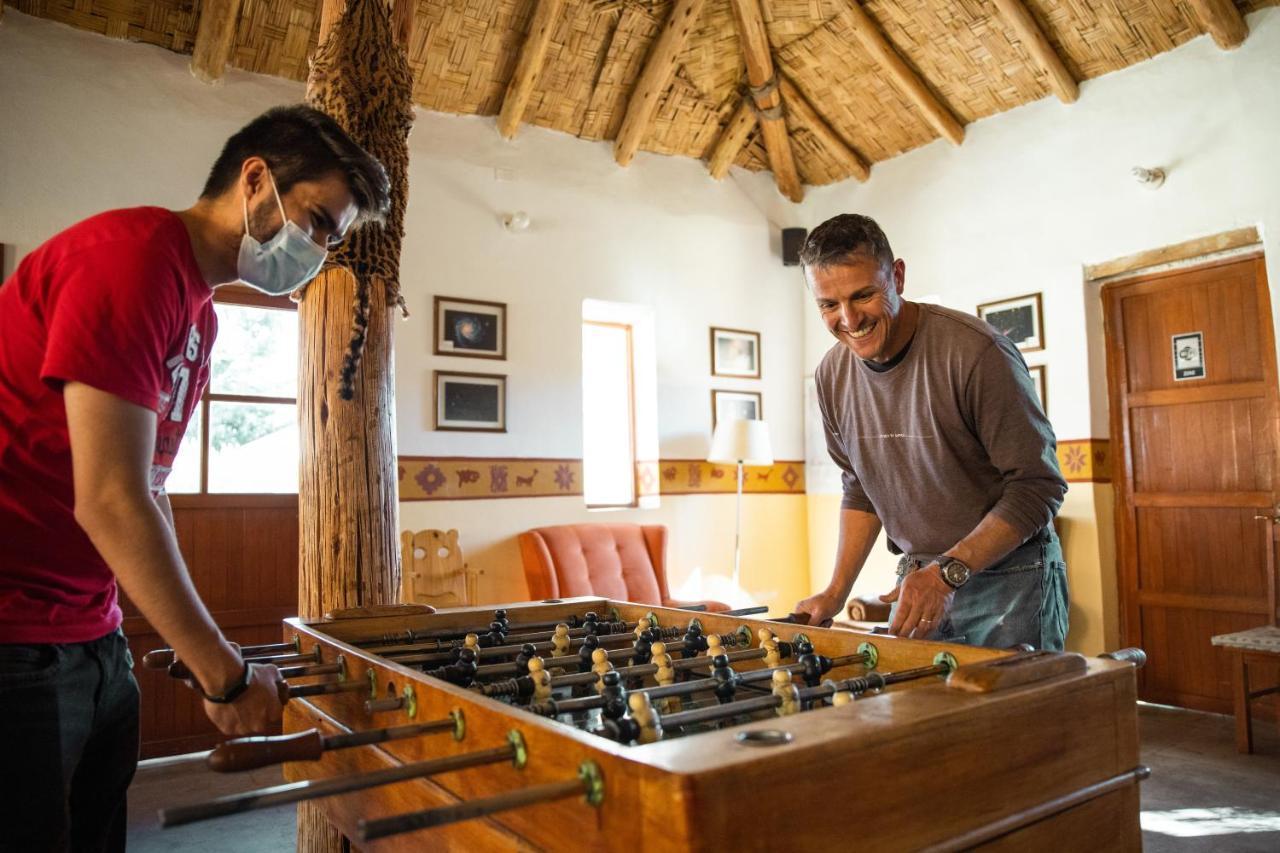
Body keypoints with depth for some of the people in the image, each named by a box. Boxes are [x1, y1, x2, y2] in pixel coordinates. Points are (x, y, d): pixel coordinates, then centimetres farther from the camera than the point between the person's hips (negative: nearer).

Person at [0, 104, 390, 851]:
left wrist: (199, 649, 10)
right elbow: (110, 501, -22)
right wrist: (227, 676, -15)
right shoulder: (134, 255, -17)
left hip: (92, 637, 8)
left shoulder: (199, 311, 11)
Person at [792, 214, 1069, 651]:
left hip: (1010, 579, -5)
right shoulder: (832, 374, -1)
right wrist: (835, 592, 5)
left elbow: (1038, 485, -19)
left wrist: (949, 572, -27)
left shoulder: (977, 351, -21)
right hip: (919, 579, 5)